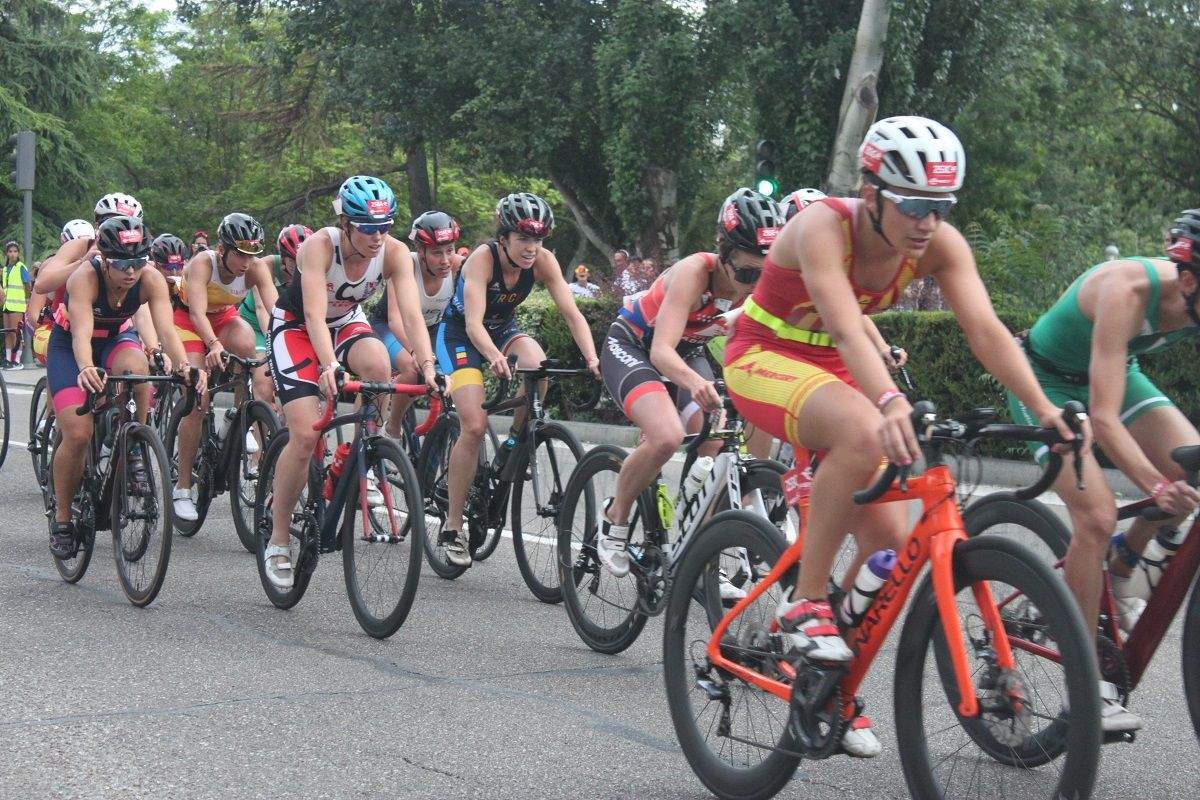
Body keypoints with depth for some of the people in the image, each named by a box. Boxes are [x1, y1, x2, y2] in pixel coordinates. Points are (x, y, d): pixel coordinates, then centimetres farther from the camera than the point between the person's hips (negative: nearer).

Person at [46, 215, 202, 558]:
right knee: (77, 435, -15)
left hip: (116, 339, 2)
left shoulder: (151, 280, -25)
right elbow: (81, 333, -45)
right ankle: (62, 519, 6)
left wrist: (185, 365, -55)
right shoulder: (84, 278, -33)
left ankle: (134, 452, -16)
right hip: (69, 347, -2)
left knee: (135, 367, -36)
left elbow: (166, 329, -36)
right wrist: (86, 369, -66)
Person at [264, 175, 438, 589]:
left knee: (378, 364, -33)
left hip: (348, 322, 3)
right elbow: (314, 314, -41)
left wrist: (427, 365, -46)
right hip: (296, 326, -3)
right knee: (306, 434, -18)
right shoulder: (319, 246, -31)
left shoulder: (395, 253, -22)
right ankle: (278, 541, -2)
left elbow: (411, 313, -30)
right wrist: (328, 366, -57)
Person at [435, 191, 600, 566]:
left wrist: (592, 357, -39)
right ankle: (452, 527, -8)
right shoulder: (483, 258, -30)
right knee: (474, 425, -19)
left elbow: (571, 312, -23)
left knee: (537, 364, -31)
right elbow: (473, 324, -40)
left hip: (504, 329, 4)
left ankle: (514, 446, -6)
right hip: (460, 334, -4)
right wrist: (494, 358, -59)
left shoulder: (543, 261, -19)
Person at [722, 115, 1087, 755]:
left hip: (833, 370, 6)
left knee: (889, 543, -5)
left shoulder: (941, 246, -14)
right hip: (764, 358, -6)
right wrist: (891, 405, -60)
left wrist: (1044, 409, -38)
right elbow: (846, 329, -44)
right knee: (863, 433, -38)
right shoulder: (823, 227, -30)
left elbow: (986, 329, -24)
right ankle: (805, 603, -25)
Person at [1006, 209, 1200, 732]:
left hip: (1116, 372, 6)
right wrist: (1156, 486, -54)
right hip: (1047, 382, -6)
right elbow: (1104, 416, -42)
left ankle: (1119, 570, 10)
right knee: (1096, 516, -21)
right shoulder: (1128, 289, -37)